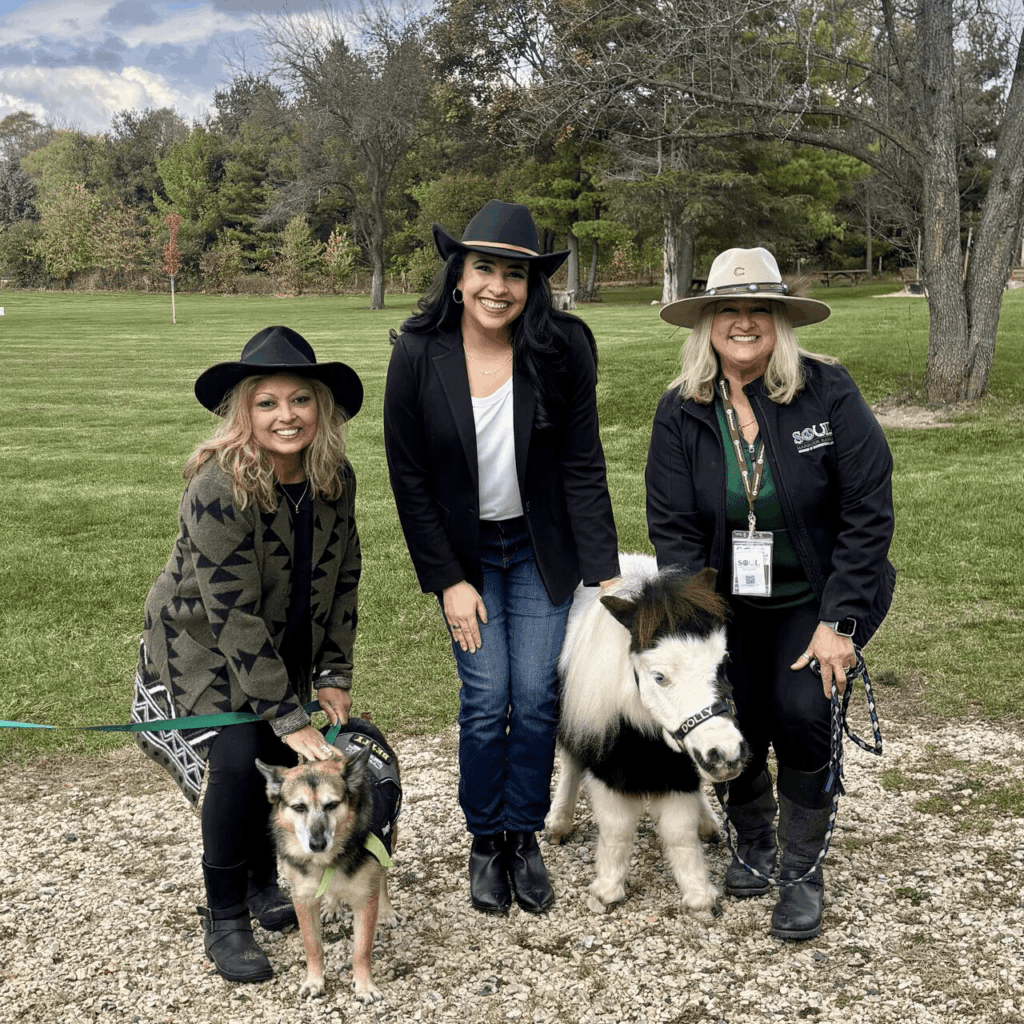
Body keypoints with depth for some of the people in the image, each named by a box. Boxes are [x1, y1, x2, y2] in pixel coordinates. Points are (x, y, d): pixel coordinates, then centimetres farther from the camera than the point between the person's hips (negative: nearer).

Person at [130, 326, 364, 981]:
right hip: (202, 647, -5)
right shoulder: (219, 489, -31)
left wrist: (334, 676, -4)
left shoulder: (336, 479, -12)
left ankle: (265, 880, 30)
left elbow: (343, 578, 0)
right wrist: (291, 720, -31)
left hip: (284, 650, 6)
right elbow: (236, 617, -31)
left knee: (282, 760, 2)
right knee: (237, 760, -19)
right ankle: (225, 920, -1)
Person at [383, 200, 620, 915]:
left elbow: (584, 466, -9)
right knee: (486, 700, -5)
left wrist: (606, 573, -13)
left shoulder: (563, 348, -15)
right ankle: (485, 843, 17)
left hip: (540, 548, 0)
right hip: (463, 552, 0)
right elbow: (408, 476, -8)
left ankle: (524, 837, 20)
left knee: (537, 698, -1)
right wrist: (448, 581, -9)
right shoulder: (418, 354, -15)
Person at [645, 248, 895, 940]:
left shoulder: (829, 392, -14)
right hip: (729, 601, 2)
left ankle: (803, 871, 5)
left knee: (801, 713, -17)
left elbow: (868, 512, -13)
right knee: (735, 721, -2)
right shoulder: (681, 412, -6)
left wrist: (840, 622, -16)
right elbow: (674, 528, -5)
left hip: (818, 599, -2)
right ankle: (755, 846, 28)